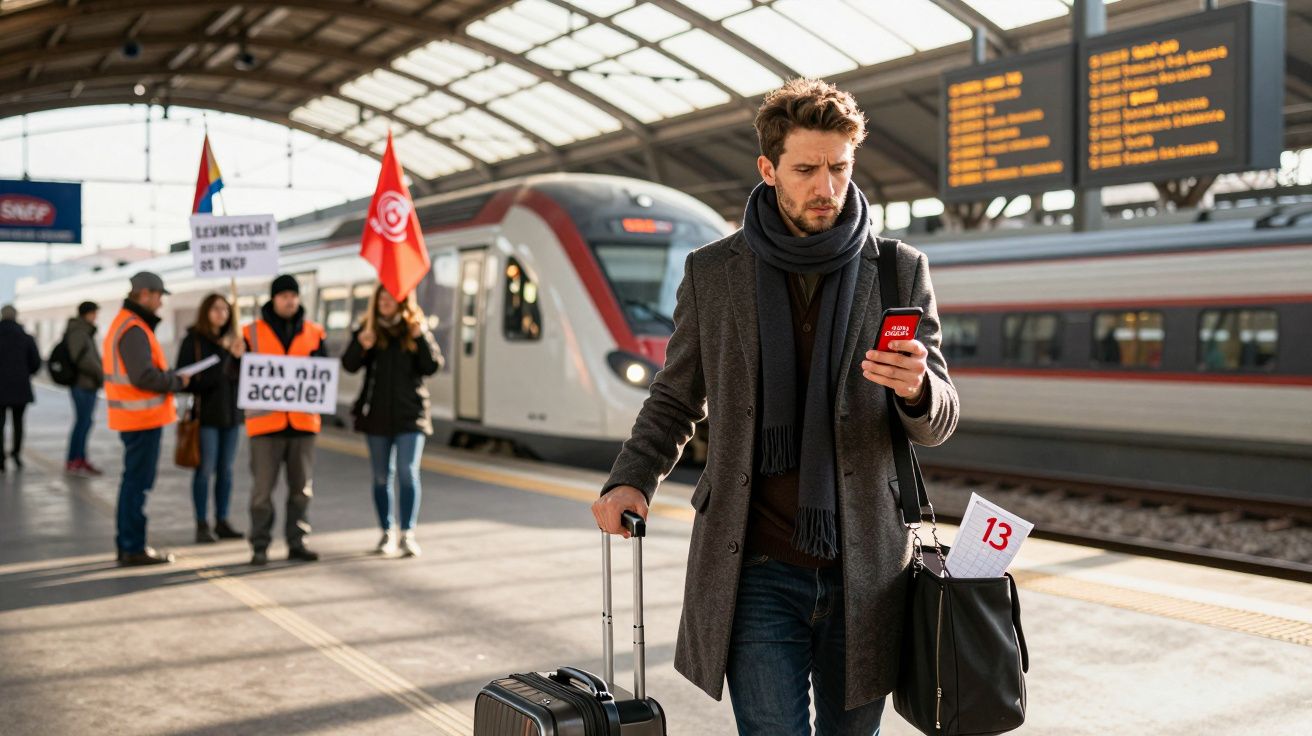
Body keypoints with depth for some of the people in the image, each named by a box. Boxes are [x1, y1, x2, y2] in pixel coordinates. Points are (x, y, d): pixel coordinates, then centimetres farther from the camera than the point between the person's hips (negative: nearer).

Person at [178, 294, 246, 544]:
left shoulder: (232, 339, 10)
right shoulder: (193, 340, -4)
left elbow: (243, 376, 8)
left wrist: (239, 356, -9)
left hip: (231, 412, 5)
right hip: (205, 413, -5)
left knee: (225, 470, 8)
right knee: (205, 470, -3)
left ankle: (222, 522, 16)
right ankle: (202, 525, 4)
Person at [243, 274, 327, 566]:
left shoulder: (313, 333, 9)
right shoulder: (253, 332, 2)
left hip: (302, 419, 3)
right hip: (265, 419, -3)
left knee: (302, 487, 8)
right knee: (263, 487, -2)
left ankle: (297, 542, 17)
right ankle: (260, 545, 6)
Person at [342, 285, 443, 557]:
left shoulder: (416, 329, 3)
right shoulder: (368, 329, 5)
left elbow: (433, 366, -7)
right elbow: (349, 365, -6)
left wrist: (421, 336, -18)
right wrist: (361, 344, -24)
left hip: (410, 414, -2)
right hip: (376, 414, 2)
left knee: (408, 472, -12)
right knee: (381, 477, 9)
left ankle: (408, 535, -10)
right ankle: (387, 533, 20)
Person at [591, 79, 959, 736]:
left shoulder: (901, 271, 3)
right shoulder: (711, 273, 3)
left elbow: (939, 422, 5)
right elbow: (675, 398, 13)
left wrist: (916, 389, -19)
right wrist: (631, 479, -4)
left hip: (864, 572, 1)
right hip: (757, 570, -1)